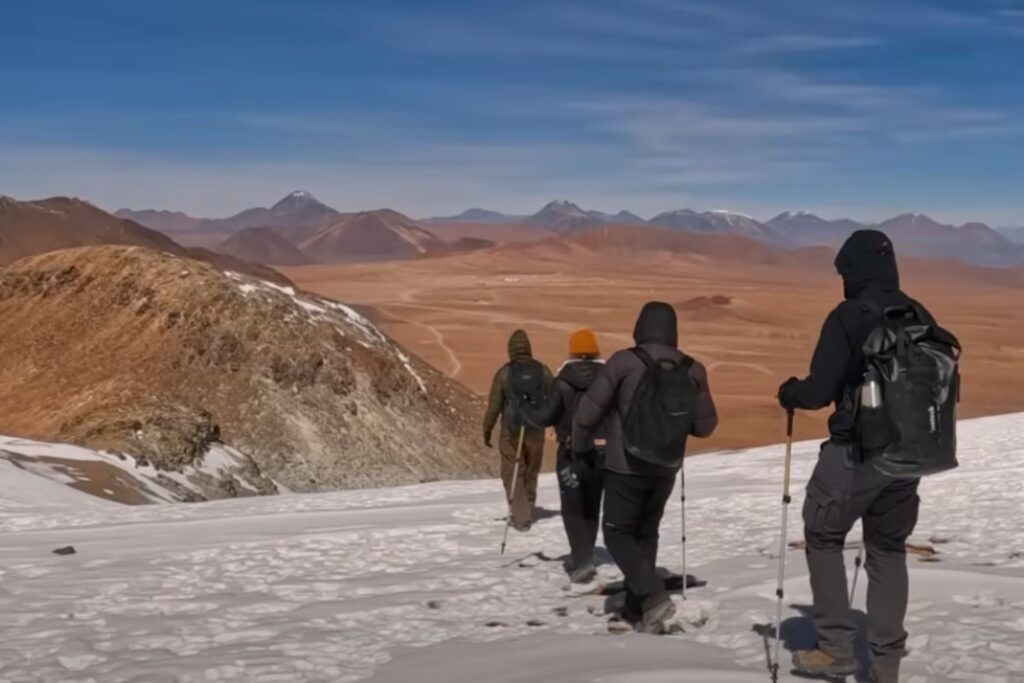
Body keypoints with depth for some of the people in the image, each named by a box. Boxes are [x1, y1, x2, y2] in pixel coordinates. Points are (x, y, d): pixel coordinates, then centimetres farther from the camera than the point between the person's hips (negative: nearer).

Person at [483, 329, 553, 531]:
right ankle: (527, 513, 27)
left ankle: (520, 517, 0)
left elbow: (494, 404, -6)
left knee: (513, 474, 6)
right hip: (536, 431, 3)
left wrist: (487, 429, 5)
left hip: (511, 432, -3)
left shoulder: (504, 372, -9)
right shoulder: (542, 371, -2)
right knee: (531, 473, 17)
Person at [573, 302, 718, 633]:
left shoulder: (624, 362, -13)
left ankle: (653, 596, -12)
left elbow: (589, 410, -10)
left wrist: (578, 447, 9)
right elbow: (705, 426, 5)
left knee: (618, 534, 7)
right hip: (665, 468, 4)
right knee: (646, 533, 20)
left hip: (625, 466, -4)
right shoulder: (693, 370, -2)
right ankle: (637, 605, 20)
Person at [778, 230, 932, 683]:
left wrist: (789, 393, 5)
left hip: (855, 453, -6)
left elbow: (819, 391, -16)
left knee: (823, 538, 13)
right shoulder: (921, 319, 5)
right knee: (888, 550, 16)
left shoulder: (848, 317, -14)